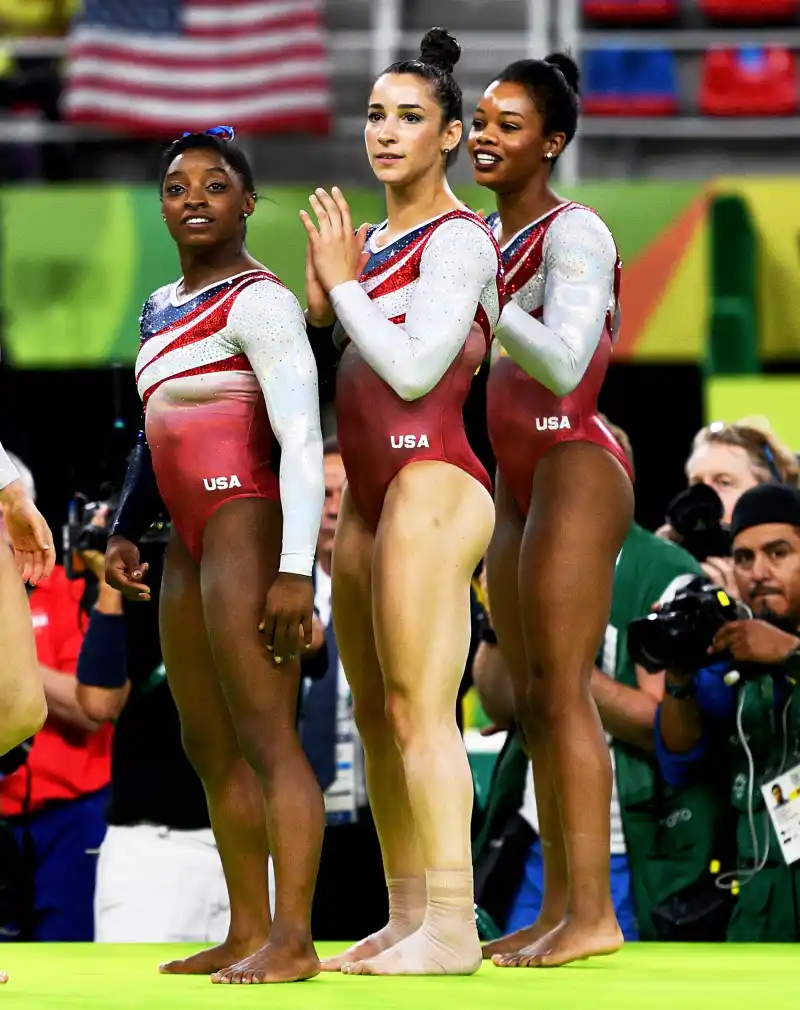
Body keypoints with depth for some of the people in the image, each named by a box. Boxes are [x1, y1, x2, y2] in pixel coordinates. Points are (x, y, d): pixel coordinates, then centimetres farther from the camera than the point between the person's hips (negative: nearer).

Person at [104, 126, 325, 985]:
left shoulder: (257, 302, -10)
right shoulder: (161, 309, 17)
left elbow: (301, 438, -17)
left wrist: (296, 567, -23)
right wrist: (124, 531, 19)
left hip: (248, 521, -10)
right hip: (190, 536, 10)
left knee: (264, 737, -12)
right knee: (208, 747, 12)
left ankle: (292, 939, -15)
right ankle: (247, 930, 18)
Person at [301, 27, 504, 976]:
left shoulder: (457, 239, -8)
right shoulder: (377, 241, 18)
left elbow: (415, 368, -17)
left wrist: (343, 282, -7)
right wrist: (322, 293, 8)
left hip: (431, 483, -10)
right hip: (369, 491, 10)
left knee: (419, 710, -14)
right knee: (374, 714, 9)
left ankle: (451, 927, -17)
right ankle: (407, 916, 13)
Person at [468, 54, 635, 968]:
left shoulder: (574, 234, -11)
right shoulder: (487, 237, 14)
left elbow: (562, 364, -24)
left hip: (575, 470, -9)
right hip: (517, 482, 9)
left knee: (559, 690, -13)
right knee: (531, 701, 7)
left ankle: (592, 911, -14)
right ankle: (556, 907, 9)